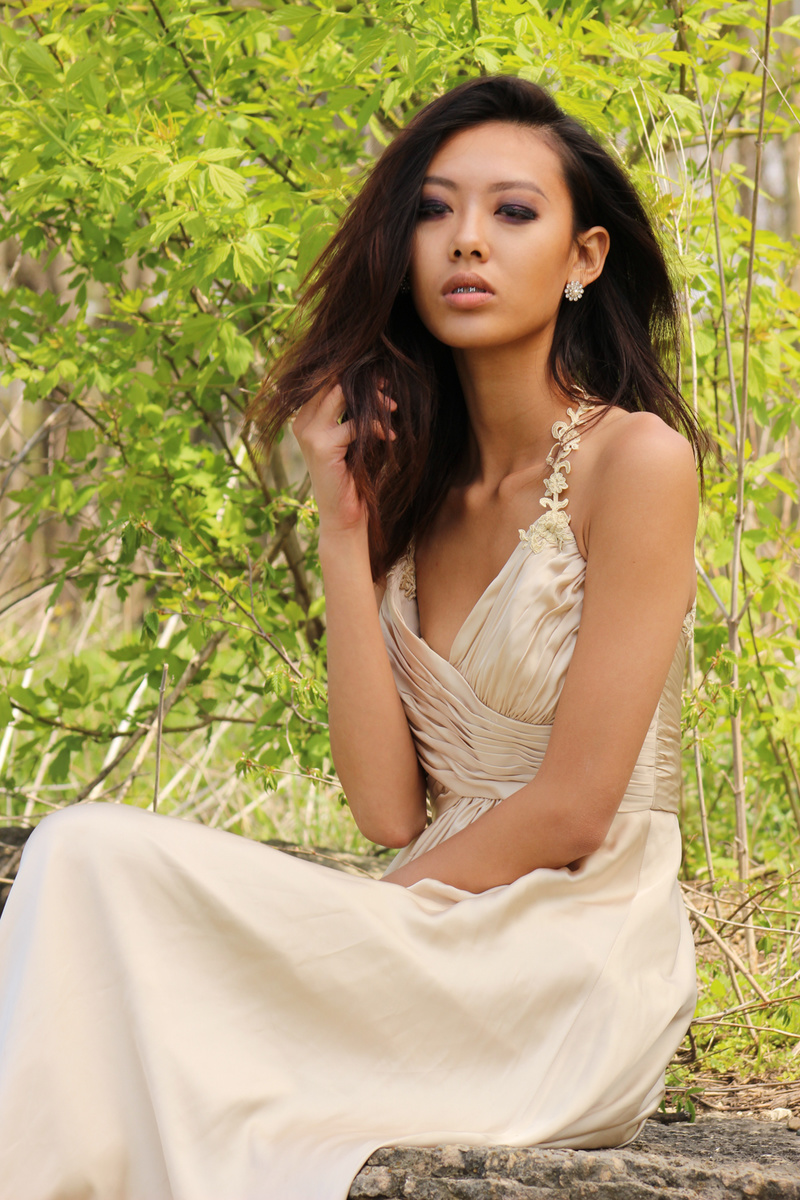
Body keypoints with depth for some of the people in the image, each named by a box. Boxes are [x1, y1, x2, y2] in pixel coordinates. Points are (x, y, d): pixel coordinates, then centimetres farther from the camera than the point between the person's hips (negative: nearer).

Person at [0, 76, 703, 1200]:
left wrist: (365, 921, -5)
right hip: (447, 963, 6)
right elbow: (390, 809, 2)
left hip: (577, 982, -6)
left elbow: (572, 811, -11)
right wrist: (346, 528, 0)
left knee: (94, 859, -20)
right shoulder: (420, 491, 13)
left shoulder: (638, 461, -7)